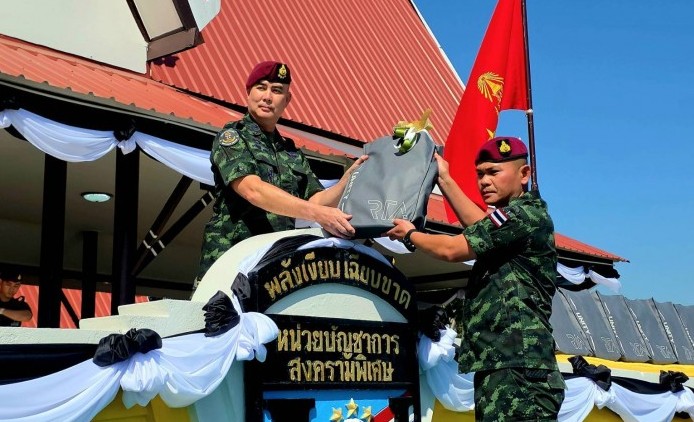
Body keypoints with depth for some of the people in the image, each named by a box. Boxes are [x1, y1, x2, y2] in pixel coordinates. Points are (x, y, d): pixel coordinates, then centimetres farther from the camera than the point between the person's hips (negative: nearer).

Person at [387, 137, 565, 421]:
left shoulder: (526, 213, -8)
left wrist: (409, 235, 10)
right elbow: (479, 226, 37)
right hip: (501, 365, 10)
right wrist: (445, 180, 38)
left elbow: (452, 250, -8)